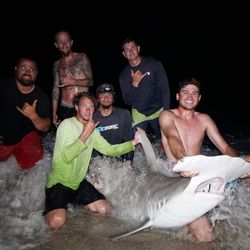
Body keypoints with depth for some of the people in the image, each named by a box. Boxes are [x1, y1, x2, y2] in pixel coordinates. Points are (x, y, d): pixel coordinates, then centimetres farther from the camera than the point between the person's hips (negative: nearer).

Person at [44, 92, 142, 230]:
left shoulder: (93, 130, 8)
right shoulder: (67, 124, -15)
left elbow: (109, 150, 5)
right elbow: (67, 157, -26)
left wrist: (134, 142, -4)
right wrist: (85, 133, -29)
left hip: (78, 182, 7)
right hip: (59, 182, -7)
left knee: (103, 209, 0)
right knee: (57, 221, -25)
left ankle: (72, 202, 21)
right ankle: (49, 209, 10)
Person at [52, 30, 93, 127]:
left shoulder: (82, 57, 2)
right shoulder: (57, 64, 12)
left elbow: (90, 81, -2)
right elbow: (56, 89, 13)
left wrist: (73, 81, -17)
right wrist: (54, 113, 9)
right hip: (64, 109, 3)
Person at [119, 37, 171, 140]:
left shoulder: (154, 64, -9)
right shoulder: (123, 75, -1)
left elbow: (165, 90, -8)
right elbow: (127, 101, -4)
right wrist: (134, 84, -20)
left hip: (158, 111, -1)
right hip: (139, 113, 2)